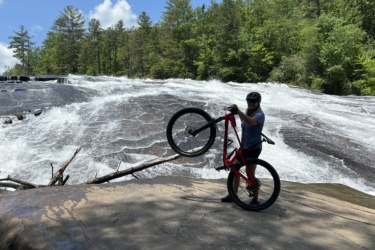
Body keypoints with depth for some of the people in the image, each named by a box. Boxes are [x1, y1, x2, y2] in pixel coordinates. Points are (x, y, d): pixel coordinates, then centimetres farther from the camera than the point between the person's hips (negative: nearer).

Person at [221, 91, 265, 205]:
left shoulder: (259, 114, -15)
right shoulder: (248, 112, 11)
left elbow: (251, 122, -39)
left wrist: (238, 110, -45)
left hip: (253, 148, -8)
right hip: (244, 146, 8)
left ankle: (255, 199, 13)